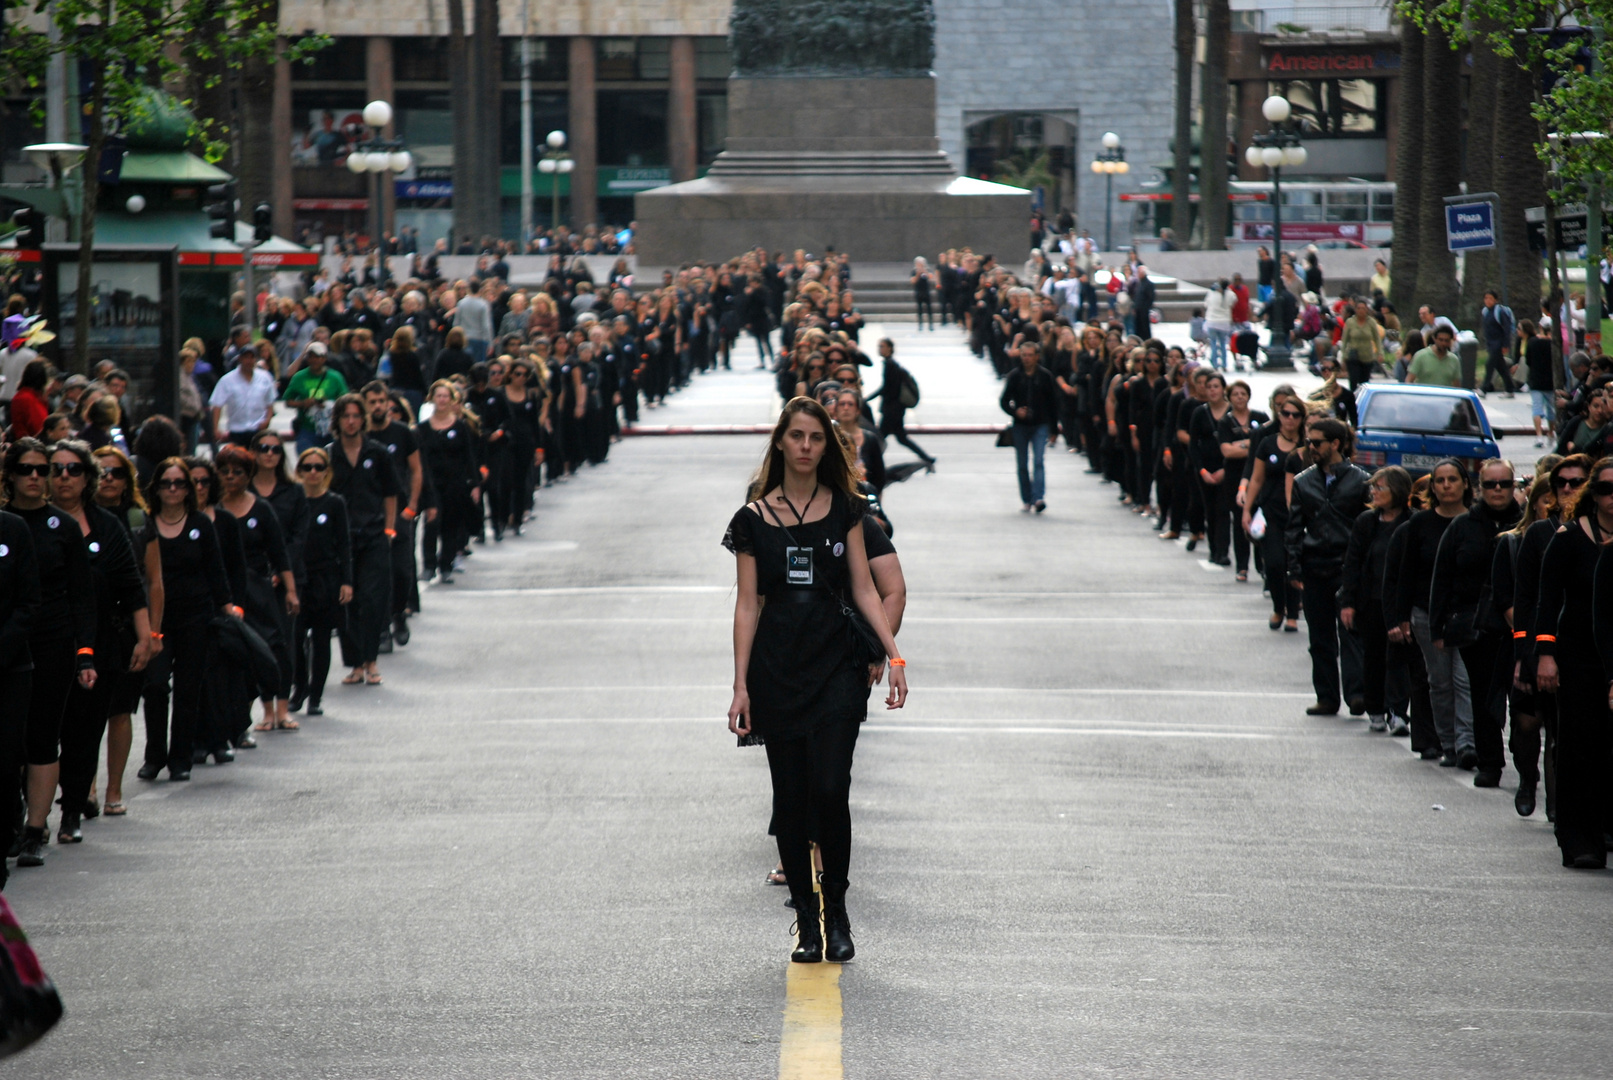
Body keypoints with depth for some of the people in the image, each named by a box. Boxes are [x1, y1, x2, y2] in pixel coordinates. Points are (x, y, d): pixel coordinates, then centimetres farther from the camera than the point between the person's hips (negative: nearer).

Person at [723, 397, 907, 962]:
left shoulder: (844, 508, 7)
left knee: (830, 790, -12)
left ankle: (836, 914, 4)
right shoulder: (755, 518, 4)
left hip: (836, 664, 0)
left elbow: (864, 589, 6)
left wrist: (893, 654, -4)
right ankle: (806, 921, 10)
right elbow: (748, 604, 3)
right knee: (790, 797, 1)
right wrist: (740, 686, -2)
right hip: (776, 667, 0)